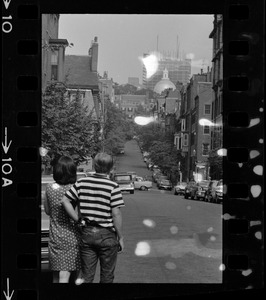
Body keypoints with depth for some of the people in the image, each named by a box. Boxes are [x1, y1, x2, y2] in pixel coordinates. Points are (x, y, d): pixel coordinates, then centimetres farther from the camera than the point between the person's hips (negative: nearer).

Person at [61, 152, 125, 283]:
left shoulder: (81, 182, 0)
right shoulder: (113, 186, -12)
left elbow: (65, 200, -1)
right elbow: (116, 214, -13)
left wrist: (78, 219, 2)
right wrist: (120, 237, -4)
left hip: (86, 233, 3)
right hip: (107, 234, -3)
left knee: (86, 276, 13)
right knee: (106, 276, 12)